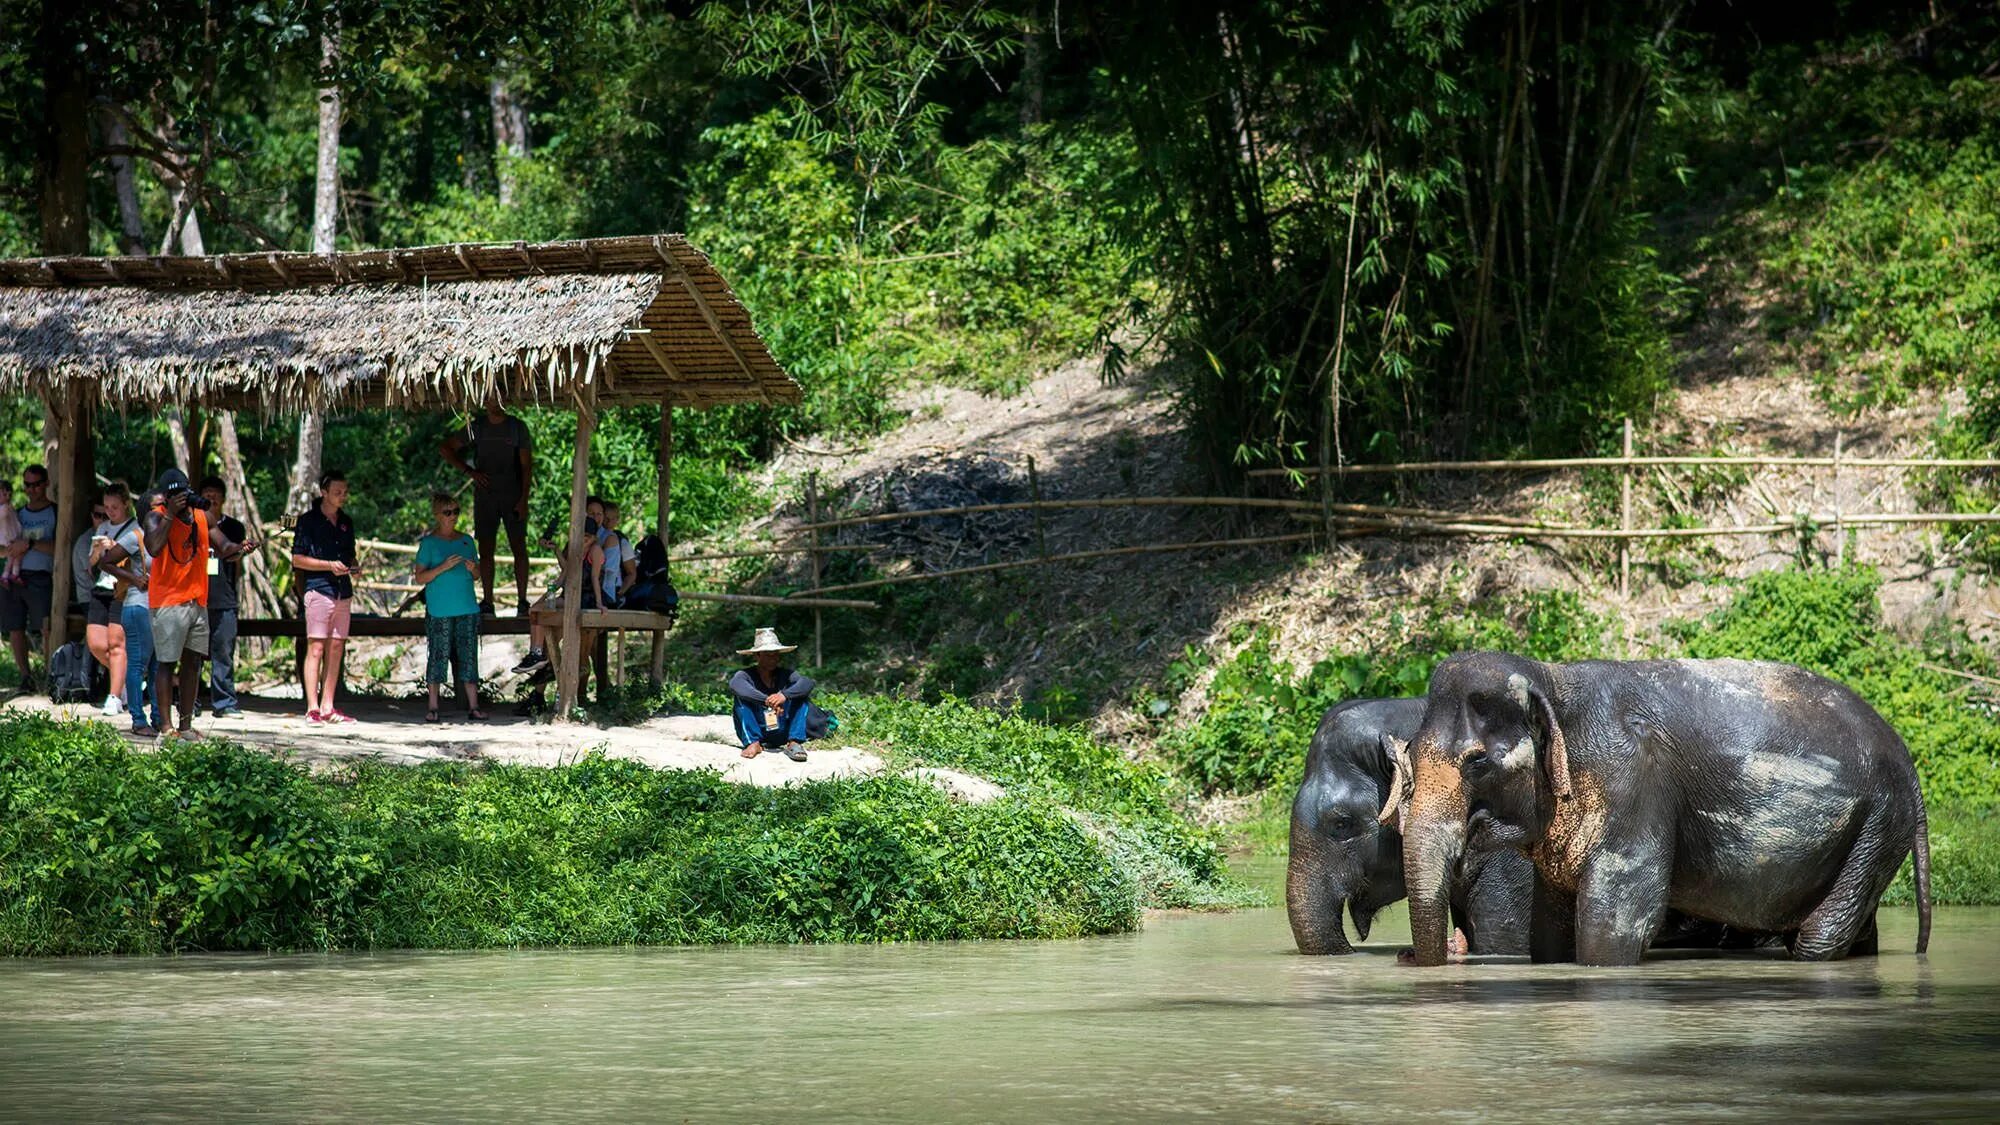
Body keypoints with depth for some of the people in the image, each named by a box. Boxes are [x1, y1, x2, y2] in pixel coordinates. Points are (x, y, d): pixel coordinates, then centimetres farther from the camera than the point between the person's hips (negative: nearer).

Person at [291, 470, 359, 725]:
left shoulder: (346, 523, 17)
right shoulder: (309, 520, -1)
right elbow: (297, 559, -4)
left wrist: (353, 568, 5)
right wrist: (329, 565, -14)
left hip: (343, 592, 6)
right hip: (319, 589, -6)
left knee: (336, 650, 5)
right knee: (316, 648, -9)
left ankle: (327, 708, 7)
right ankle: (312, 708, -10)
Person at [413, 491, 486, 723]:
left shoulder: (466, 540, 13)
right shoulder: (429, 543, 0)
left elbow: (478, 572, 18)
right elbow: (420, 577, -5)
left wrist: (473, 568, -5)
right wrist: (443, 567, -18)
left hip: (467, 608, 4)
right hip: (439, 610, -4)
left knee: (468, 656, 1)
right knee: (438, 656, -3)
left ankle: (473, 706, 1)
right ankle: (433, 708, 3)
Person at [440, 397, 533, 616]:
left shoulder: (518, 427, 2)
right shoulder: (476, 427, 6)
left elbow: (527, 464, -1)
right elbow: (448, 449, 12)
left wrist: (524, 499, -10)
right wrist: (470, 471, -1)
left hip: (513, 495, -2)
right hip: (485, 495, 2)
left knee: (519, 547, -5)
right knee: (485, 549, 0)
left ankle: (522, 600, -2)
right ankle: (487, 602, 3)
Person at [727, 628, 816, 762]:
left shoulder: (785, 674, -1)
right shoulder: (747, 675, -7)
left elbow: (807, 684, -21)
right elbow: (735, 685, -32)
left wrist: (785, 695, -41)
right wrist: (766, 700, -43)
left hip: (781, 734, 2)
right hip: (754, 732, -2)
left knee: (801, 696, -14)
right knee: (742, 698, -22)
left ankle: (794, 743, -24)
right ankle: (753, 743, -27)